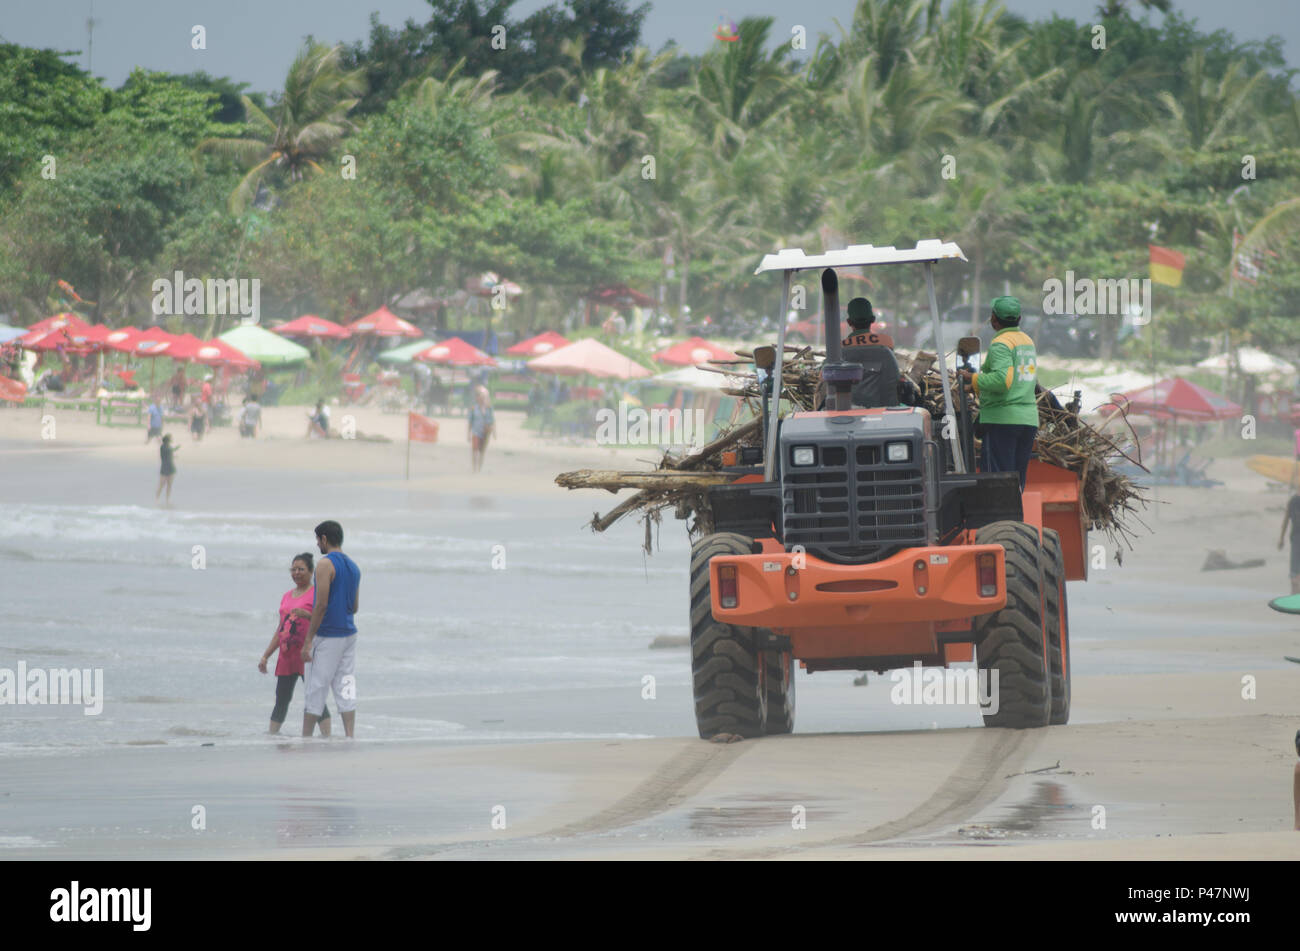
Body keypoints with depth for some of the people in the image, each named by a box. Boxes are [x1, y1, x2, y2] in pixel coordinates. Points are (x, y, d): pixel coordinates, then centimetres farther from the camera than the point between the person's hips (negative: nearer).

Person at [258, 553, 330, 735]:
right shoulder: (288, 596, 19)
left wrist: (307, 615, -29)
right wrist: (265, 656, 20)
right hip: (287, 655, 7)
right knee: (281, 700, 9)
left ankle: (326, 736, -13)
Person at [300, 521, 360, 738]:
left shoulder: (325, 565, -12)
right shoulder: (353, 567, 14)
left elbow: (321, 605, -17)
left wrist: (308, 641, -15)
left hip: (329, 636, -7)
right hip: (349, 634, 7)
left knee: (315, 689, -1)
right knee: (346, 689, 5)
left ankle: (305, 739, 3)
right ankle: (349, 737, -3)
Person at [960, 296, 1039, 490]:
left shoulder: (1001, 344, -11)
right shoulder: (1027, 341, 18)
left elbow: (1002, 380, -24)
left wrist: (974, 379, -10)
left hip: (1003, 419, -8)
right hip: (1029, 419, 8)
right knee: (1018, 480, 10)